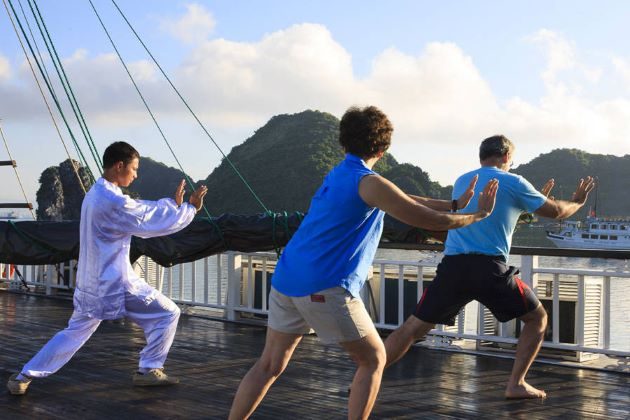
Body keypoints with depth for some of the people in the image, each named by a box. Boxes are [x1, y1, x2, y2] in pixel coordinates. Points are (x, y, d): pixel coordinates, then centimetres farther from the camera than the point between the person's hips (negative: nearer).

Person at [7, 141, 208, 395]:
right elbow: (152, 222, -16)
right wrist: (190, 208, -6)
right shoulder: (114, 201, -21)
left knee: (74, 332, 19)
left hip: (91, 283, 9)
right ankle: (149, 371, 11)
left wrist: (173, 203, 10)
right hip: (116, 283, -9)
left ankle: (24, 378, 18)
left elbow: (142, 213, 14)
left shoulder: (95, 195, 11)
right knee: (167, 314, 5)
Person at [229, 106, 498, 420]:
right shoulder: (370, 183, -9)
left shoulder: (337, 174, 18)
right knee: (373, 360, 9)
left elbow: (406, 200, 25)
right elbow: (429, 220, -8)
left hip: (286, 279, 8)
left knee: (269, 366, 13)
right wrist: (478, 215, 7)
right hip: (325, 288, -8)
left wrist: (455, 203, 27)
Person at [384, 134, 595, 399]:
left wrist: (536, 199, 43)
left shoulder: (461, 182, 21)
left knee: (414, 327, 8)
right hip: (490, 269, -4)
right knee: (537, 318, 18)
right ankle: (516, 384, 11)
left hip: (452, 267, 4)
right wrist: (578, 201, 37)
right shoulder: (513, 182, 5)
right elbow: (556, 212, 16)